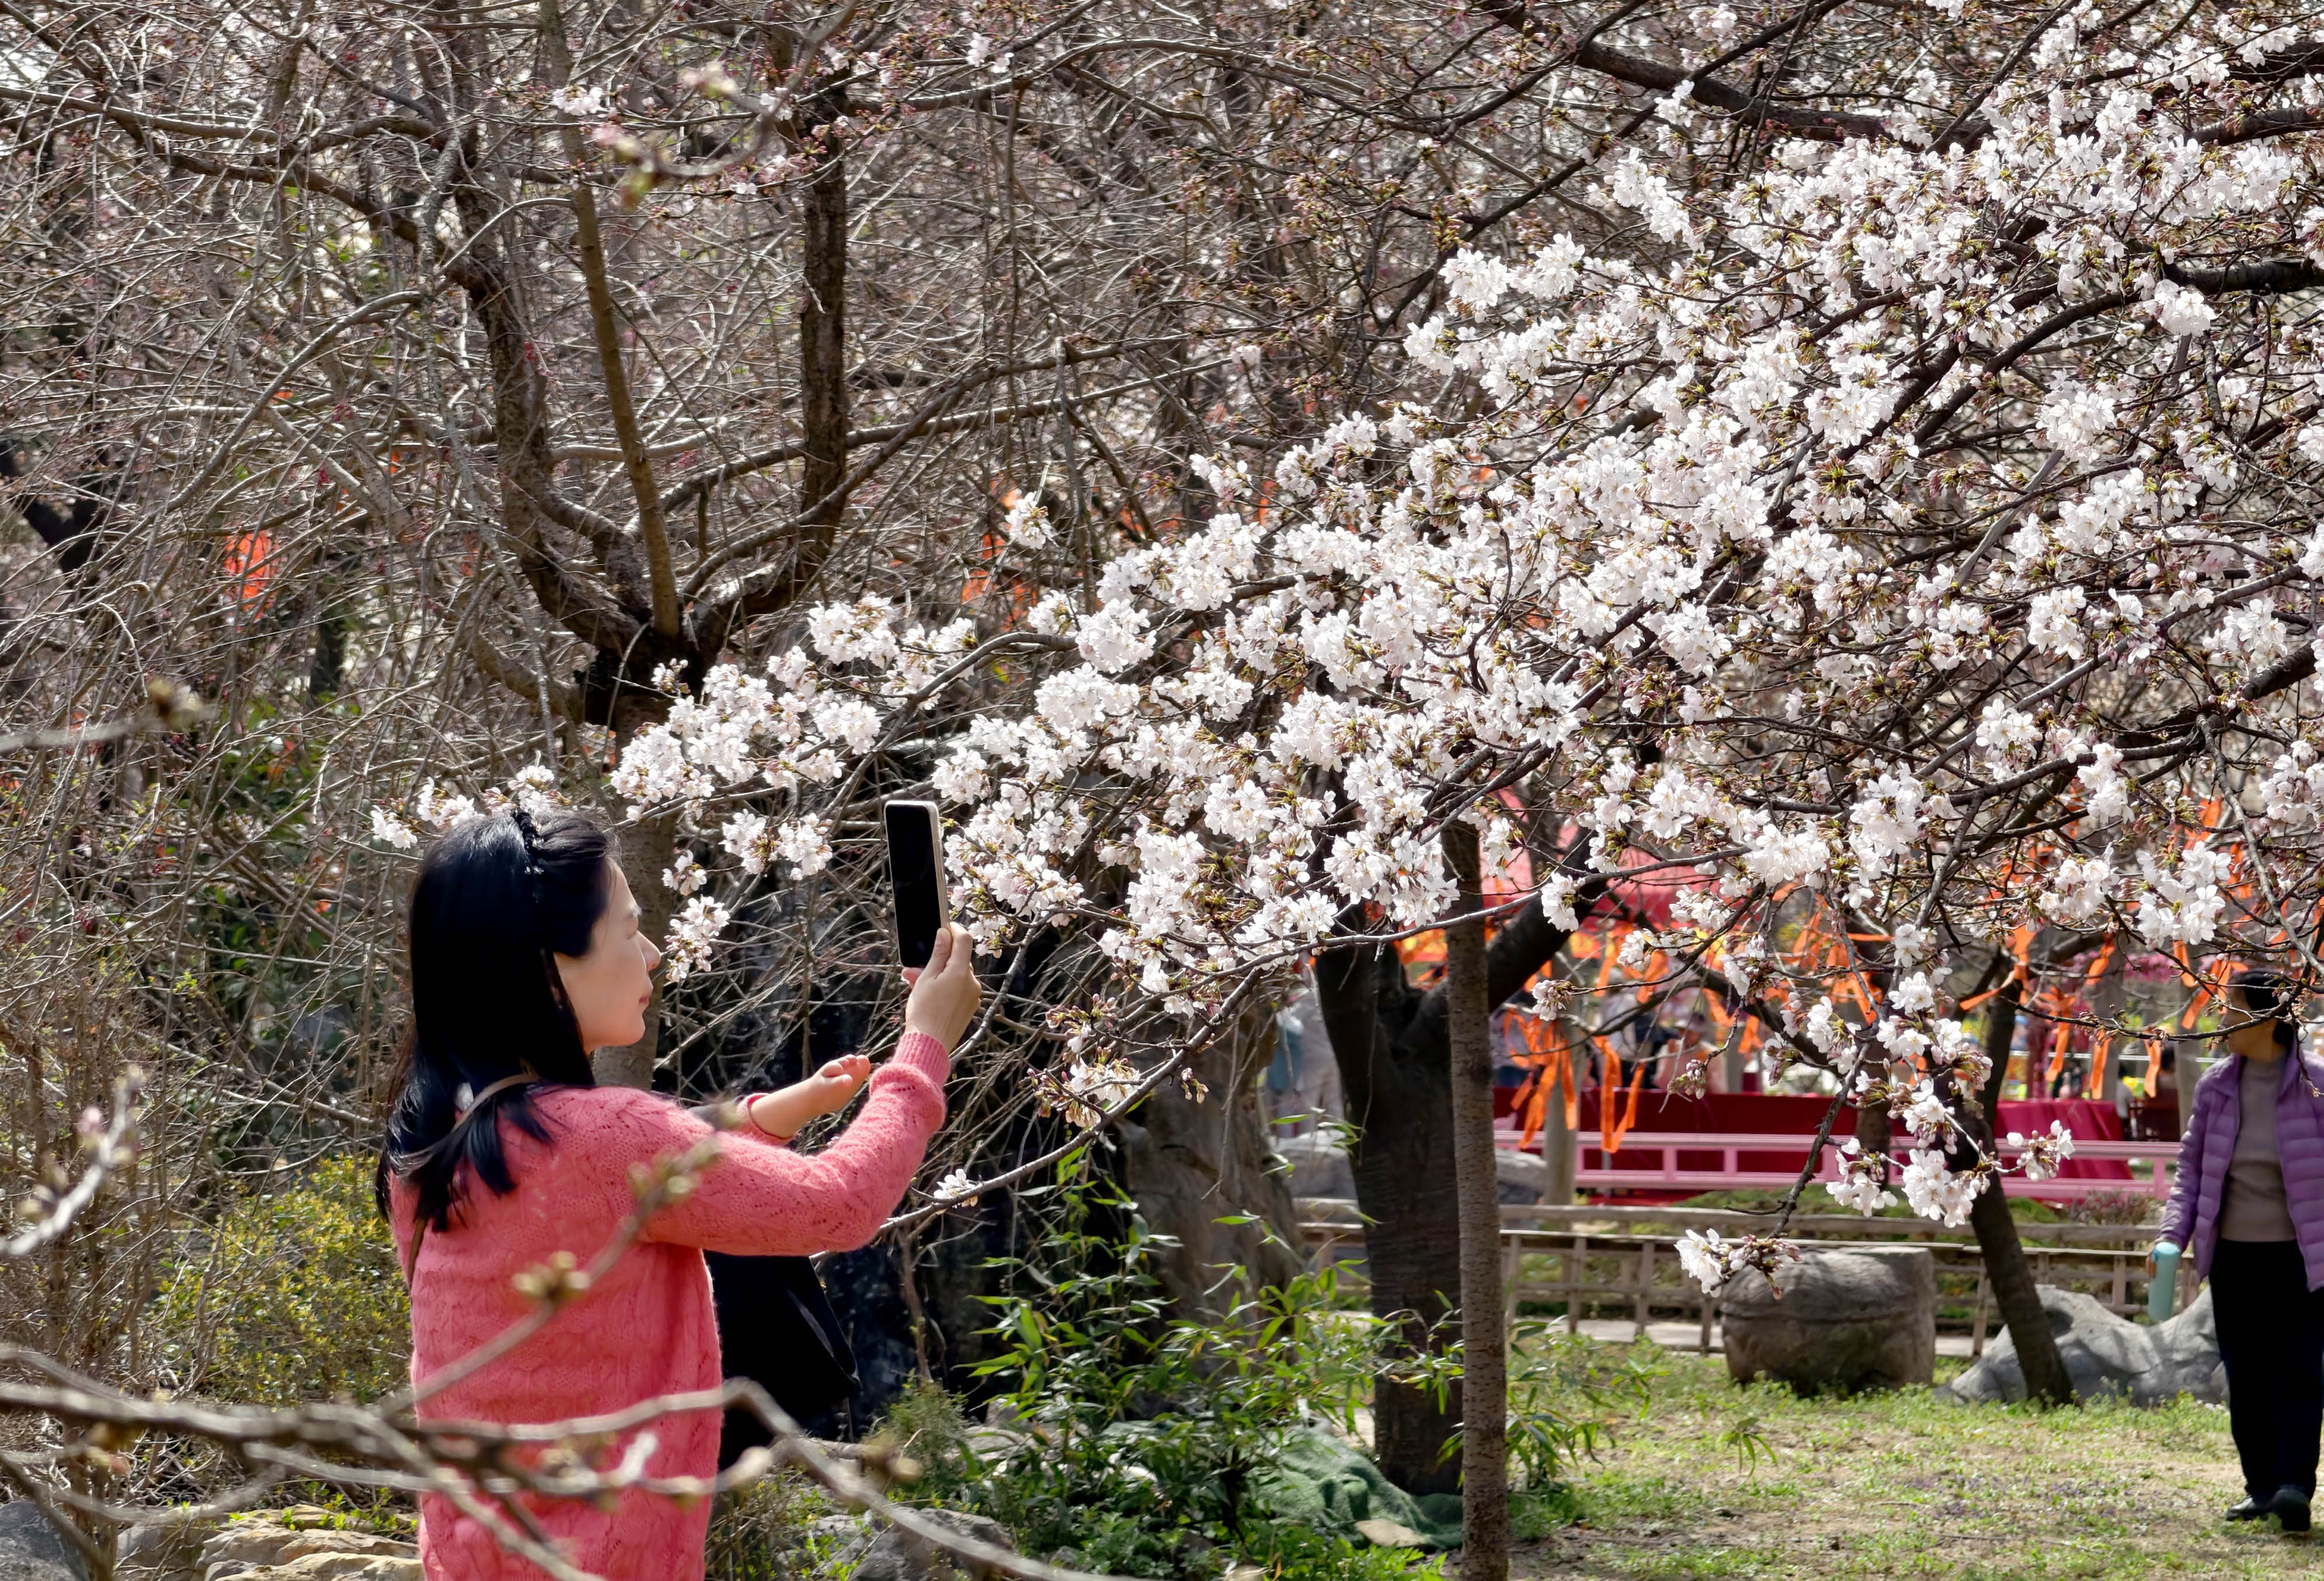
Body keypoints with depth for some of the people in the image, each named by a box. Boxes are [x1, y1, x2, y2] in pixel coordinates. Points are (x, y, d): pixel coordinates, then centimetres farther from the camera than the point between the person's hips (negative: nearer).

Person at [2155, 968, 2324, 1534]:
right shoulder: (2217, 1085, 4)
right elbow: (2192, 1165, 11)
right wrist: (2174, 1236, -1)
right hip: (2234, 1254, 5)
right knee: (2245, 1375, 7)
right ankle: (2261, 1486, 14)